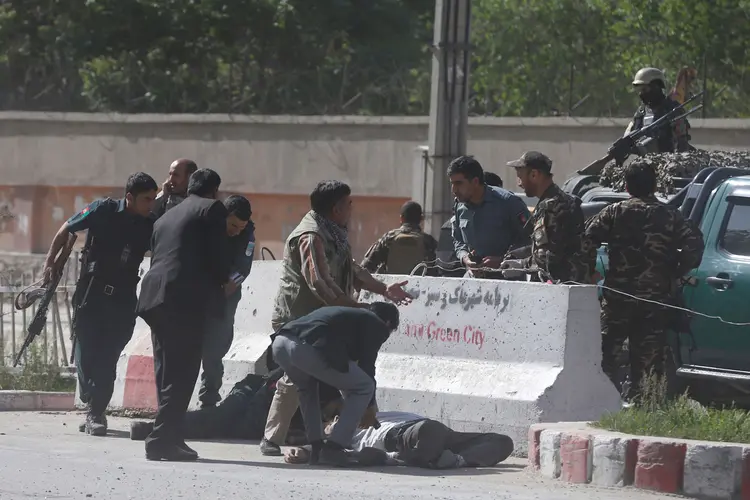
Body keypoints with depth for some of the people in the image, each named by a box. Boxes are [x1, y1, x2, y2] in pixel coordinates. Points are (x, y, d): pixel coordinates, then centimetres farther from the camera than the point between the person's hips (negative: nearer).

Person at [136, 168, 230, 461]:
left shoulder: (166, 217, 25)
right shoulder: (212, 209, 3)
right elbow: (219, 256, -5)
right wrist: (221, 281, 14)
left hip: (156, 297, 7)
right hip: (189, 299, -7)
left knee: (167, 373, 12)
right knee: (182, 373, -8)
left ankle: (169, 437, 12)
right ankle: (163, 439, -14)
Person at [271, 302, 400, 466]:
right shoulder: (376, 325, 17)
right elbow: (366, 365, 13)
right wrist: (370, 406, 28)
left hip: (280, 343, 8)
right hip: (308, 348, -8)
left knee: (307, 386, 37)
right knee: (365, 387, 8)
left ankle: (316, 447, 27)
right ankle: (333, 448, 4)